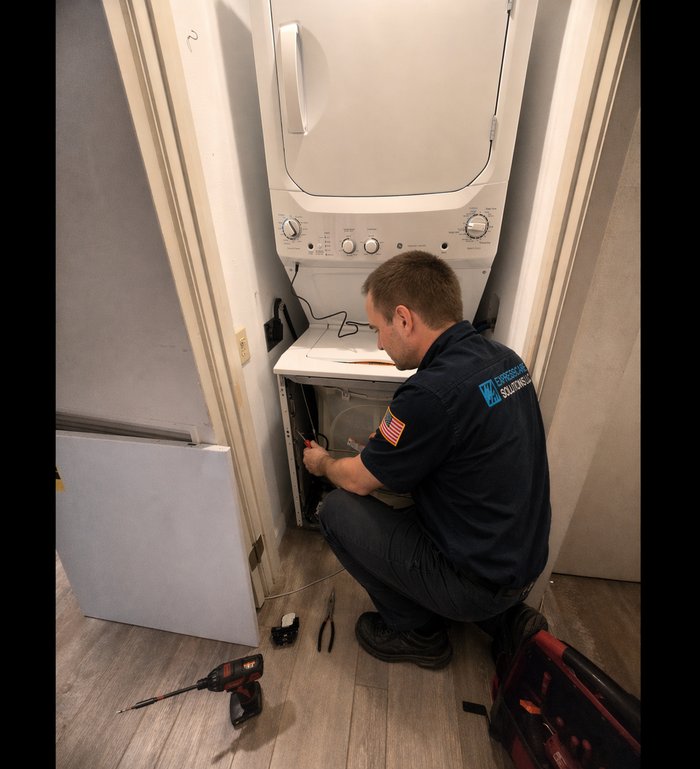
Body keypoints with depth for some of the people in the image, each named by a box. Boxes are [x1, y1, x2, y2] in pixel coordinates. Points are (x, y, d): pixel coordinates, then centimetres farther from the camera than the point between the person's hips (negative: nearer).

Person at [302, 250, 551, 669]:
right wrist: (388, 444, 11)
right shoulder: (504, 357, -4)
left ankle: (419, 633, 13)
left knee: (338, 510, -4)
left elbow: (359, 480, -15)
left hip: (480, 583, -8)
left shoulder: (432, 392, -32)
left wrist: (323, 463, 6)